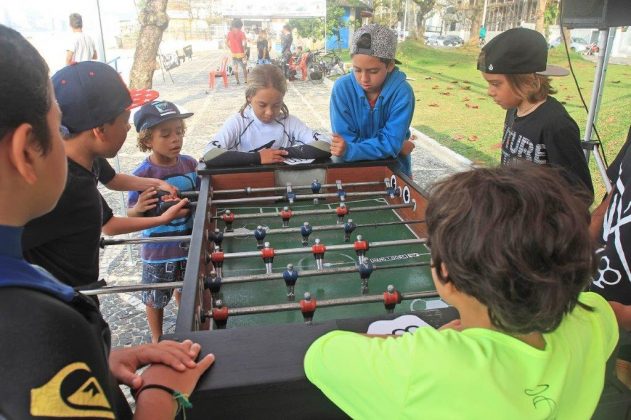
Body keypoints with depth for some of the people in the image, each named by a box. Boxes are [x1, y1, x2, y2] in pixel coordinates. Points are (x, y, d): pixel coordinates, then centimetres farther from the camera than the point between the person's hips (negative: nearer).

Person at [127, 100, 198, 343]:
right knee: (156, 299, 17)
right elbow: (131, 215, -14)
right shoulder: (143, 174, -20)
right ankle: (157, 340, 42)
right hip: (158, 251, -4)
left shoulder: (190, 164, -6)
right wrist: (139, 208, -34)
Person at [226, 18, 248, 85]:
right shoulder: (241, 33, -10)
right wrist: (244, 49, -4)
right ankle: (245, 80, 13)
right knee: (244, 68, 12)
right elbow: (244, 43, -20)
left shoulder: (230, 33, 2)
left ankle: (237, 81, 13)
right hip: (241, 53, -3)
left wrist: (231, 48, 12)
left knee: (235, 68, 12)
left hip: (233, 53, 3)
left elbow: (226, 42, 7)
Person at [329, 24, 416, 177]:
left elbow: (391, 141, -20)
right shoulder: (342, 88, -13)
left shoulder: (402, 92, -15)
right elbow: (346, 140, -15)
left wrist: (349, 151, -33)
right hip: (353, 166, 1)